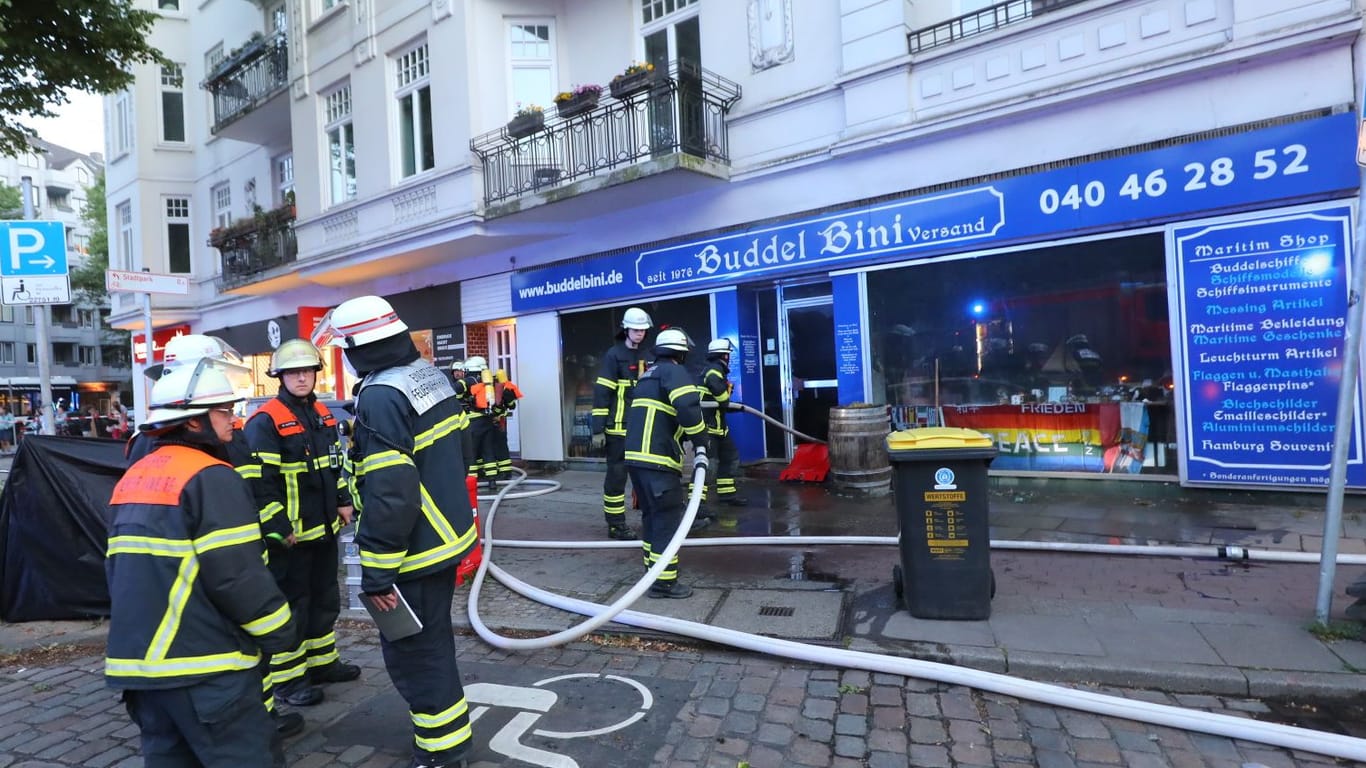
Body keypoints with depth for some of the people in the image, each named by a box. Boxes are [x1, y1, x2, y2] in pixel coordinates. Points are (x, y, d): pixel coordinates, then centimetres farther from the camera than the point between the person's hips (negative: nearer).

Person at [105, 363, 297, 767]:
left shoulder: (132, 478, 14)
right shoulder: (210, 477, -16)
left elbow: (120, 568, 20)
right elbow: (237, 573, -20)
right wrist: (279, 630, -8)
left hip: (138, 657, 9)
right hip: (201, 665, -9)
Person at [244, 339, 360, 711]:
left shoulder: (322, 415, 10)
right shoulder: (265, 421, -15)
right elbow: (258, 481, -19)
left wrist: (343, 501, 12)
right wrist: (279, 528, -19)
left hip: (324, 527, 8)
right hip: (289, 535, -8)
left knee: (325, 599, 19)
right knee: (290, 605, 3)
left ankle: (322, 661, 34)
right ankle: (286, 677, 17)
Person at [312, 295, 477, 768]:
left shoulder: (381, 396, -23)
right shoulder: (430, 375, 6)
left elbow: (387, 495, -27)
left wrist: (377, 573, -21)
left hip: (414, 551, -10)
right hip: (446, 535, 10)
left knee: (412, 652, 5)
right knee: (432, 640, 23)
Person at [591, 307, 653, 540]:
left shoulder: (643, 357, 15)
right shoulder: (614, 355, -8)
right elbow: (601, 393, -13)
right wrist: (598, 428, -16)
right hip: (618, 427, -7)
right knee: (617, 474, -2)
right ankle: (616, 524, 6)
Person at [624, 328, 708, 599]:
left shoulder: (648, 376, 23)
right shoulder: (675, 372, -5)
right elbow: (688, 408, -20)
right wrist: (700, 445, -12)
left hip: (635, 455, 9)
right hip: (657, 459, -9)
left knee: (651, 515, 18)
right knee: (667, 519, -4)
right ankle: (663, 581, -1)